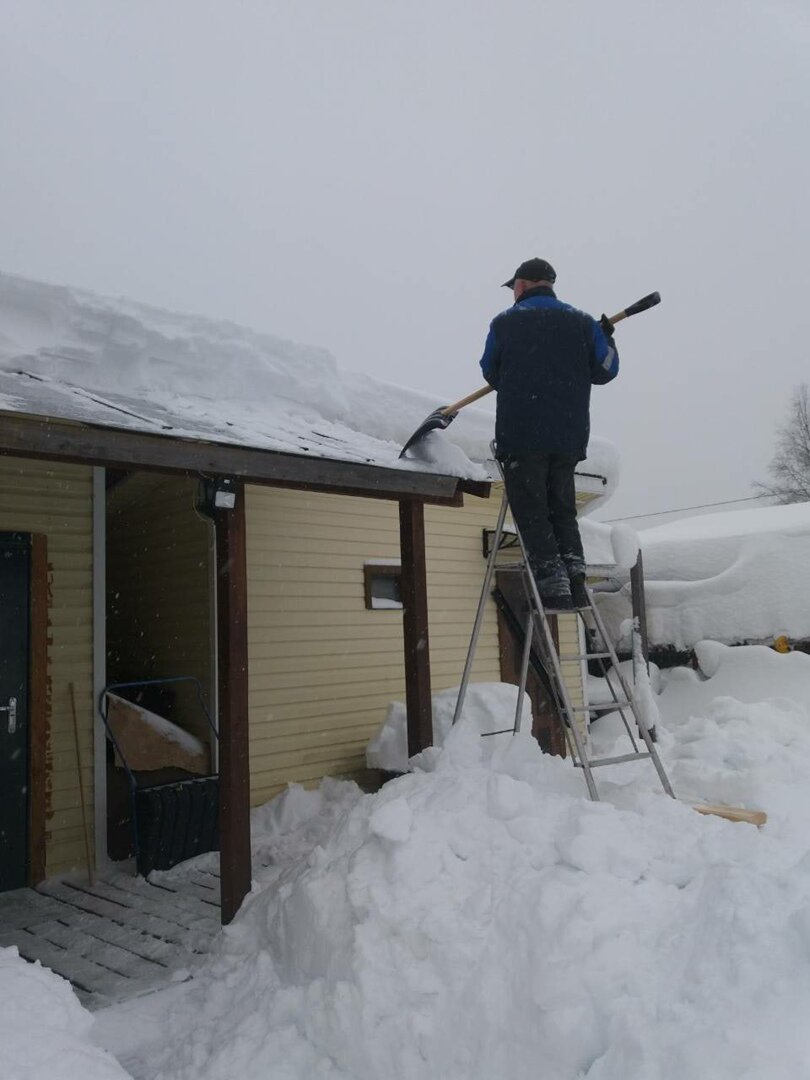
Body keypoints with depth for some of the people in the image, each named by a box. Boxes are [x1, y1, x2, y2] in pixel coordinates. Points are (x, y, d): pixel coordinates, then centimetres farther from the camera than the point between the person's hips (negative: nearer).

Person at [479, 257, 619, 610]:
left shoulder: (504, 322, 3)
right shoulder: (582, 322, 9)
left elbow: (491, 373, 13)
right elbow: (605, 370, 8)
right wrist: (607, 339, 27)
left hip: (521, 433, -4)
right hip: (570, 435, 4)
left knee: (531, 513, 0)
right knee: (562, 510, 15)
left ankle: (553, 585, -9)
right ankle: (574, 578, 3)